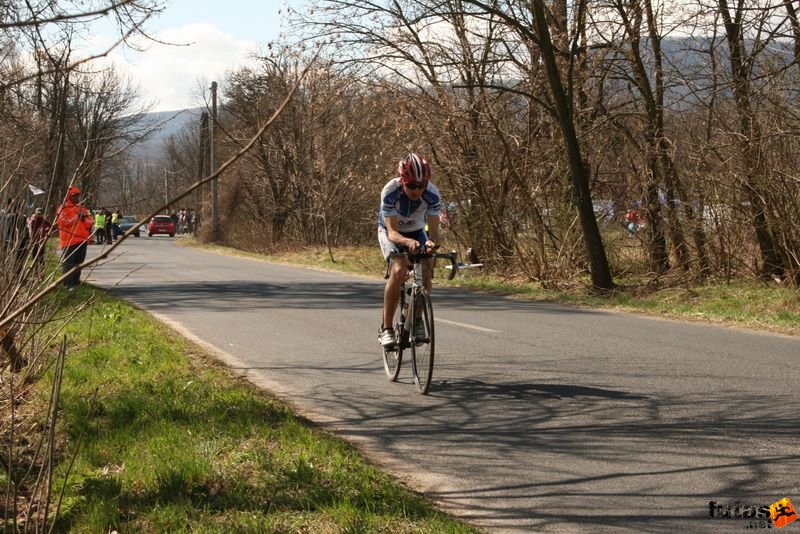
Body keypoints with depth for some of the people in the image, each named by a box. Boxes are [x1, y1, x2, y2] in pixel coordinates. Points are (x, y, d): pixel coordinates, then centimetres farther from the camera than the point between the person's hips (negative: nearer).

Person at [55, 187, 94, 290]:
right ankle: (69, 285, -8)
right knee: (68, 264, -7)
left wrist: (84, 217, -9)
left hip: (82, 240, 6)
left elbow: (91, 222, 10)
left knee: (79, 263, 9)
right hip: (69, 241, -6)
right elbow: (64, 221, -17)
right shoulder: (63, 208, -1)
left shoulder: (82, 208, 17)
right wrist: (77, 216, -15)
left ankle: (76, 282, 17)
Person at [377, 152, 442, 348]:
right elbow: (392, 232, -35)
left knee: (426, 272, -20)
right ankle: (386, 328, -22)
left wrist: (432, 242, -52)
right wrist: (408, 242, -56)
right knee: (399, 270, -28)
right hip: (391, 232, -3)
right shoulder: (390, 191, -34)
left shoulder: (432, 194, -28)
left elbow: (433, 230, -28)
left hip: (416, 232, 3)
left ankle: (418, 319, 6)